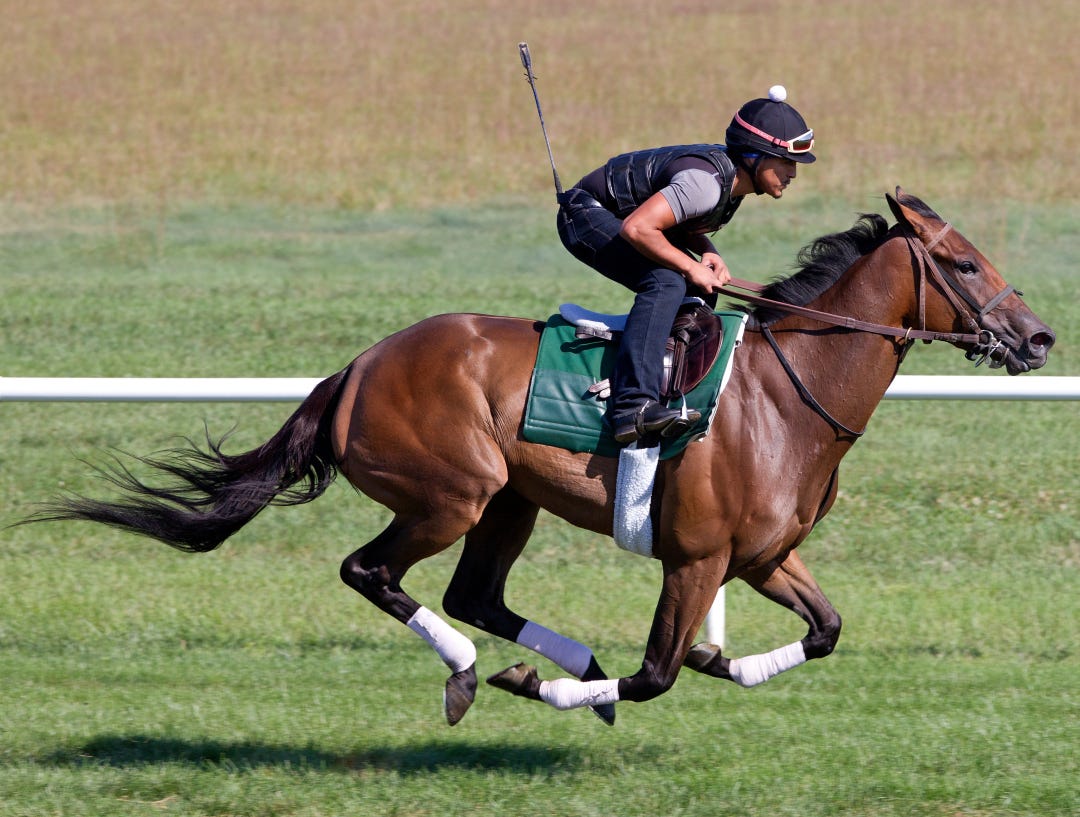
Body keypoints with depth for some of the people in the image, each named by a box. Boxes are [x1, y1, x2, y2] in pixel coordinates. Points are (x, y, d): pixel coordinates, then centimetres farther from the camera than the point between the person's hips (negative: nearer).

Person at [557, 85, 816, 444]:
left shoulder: (732, 174, -1)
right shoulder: (706, 182, -31)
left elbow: (687, 223, 13)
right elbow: (637, 228, -38)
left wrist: (707, 254, -8)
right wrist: (692, 267, -26)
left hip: (618, 217, 10)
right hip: (587, 215, -10)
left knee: (699, 293, 14)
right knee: (666, 282, -30)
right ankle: (633, 406, -41)